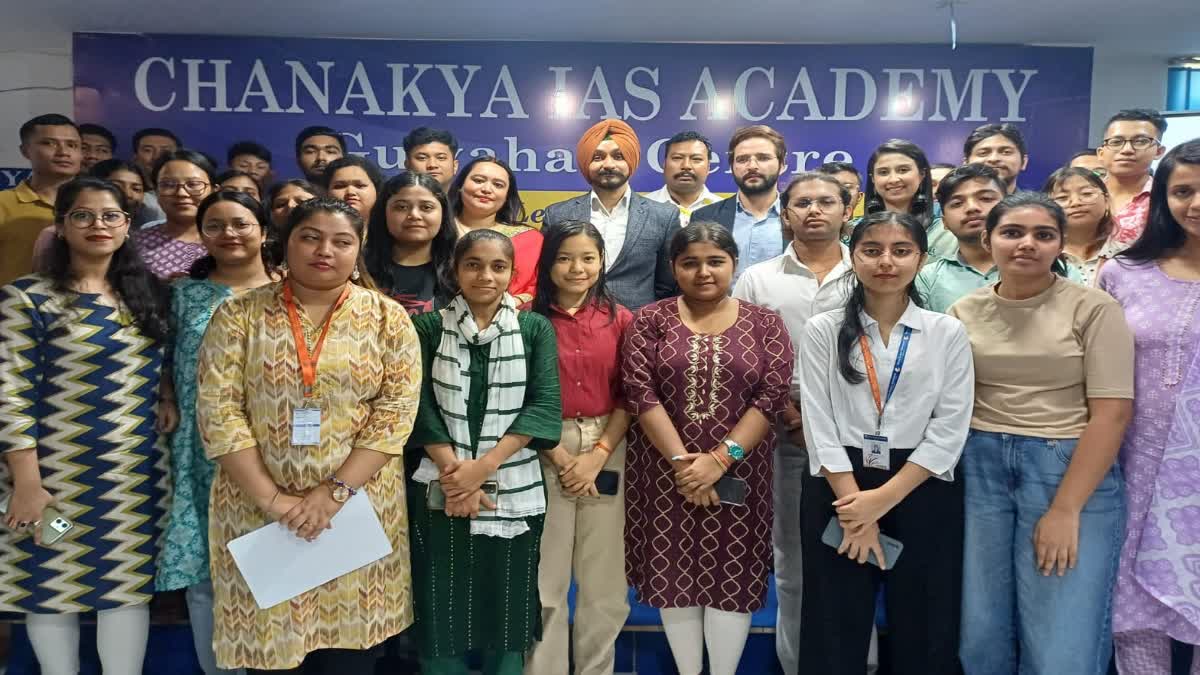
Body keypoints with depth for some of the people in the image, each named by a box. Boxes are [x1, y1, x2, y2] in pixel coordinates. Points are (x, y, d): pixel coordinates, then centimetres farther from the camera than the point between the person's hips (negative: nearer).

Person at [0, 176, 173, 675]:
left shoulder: (148, 293, 8)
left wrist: (167, 391, 2)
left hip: (138, 470, 4)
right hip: (57, 474, -4)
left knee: (130, 584, 9)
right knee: (54, 585, 8)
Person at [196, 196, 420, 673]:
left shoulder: (387, 318, -1)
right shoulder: (239, 314, 0)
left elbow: (397, 410, -7)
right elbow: (217, 410, -7)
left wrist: (336, 490, -15)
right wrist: (272, 499, -14)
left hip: (359, 509, 0)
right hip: (258, 511, 1)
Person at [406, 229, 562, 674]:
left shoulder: (536, 329, 3)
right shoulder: (429, 328, 4)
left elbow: (544, 406, -7)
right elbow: (422, 407, -3)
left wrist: (484, 466, -16)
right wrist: (453, 471, -15)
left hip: (513, 490, 0)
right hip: (443, 489, 0)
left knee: (508, 609, 9)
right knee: (442, 610, 6)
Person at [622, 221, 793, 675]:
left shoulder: (765, 324, 3)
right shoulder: (649, 321, 2)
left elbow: (772, 396, -6)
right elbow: (638, 393, -8)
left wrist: (720, 459, -15)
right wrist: (682, 459, -16)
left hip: (737, 473, 0)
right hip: (665, 473, 0)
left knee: (731, 575, 5)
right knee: (674, 573, 7)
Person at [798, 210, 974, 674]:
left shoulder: (948, 333, 3)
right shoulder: (823, 331, 2)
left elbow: (950, 430, -4)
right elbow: (819, 425, -4)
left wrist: (884, 498, -13)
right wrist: (856, 504, -12)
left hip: (922, 492, 1)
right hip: (839, 491, 0)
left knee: (922, 632, 10)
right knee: (835, 633, 8)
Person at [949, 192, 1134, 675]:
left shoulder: (1093, 308, -5)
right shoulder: (964, 313, 5)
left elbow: (1113, 412, -10)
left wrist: (1066, 509, -14)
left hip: (1071, 468, -3)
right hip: (980, 468, 3)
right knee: (980, 635, 9)